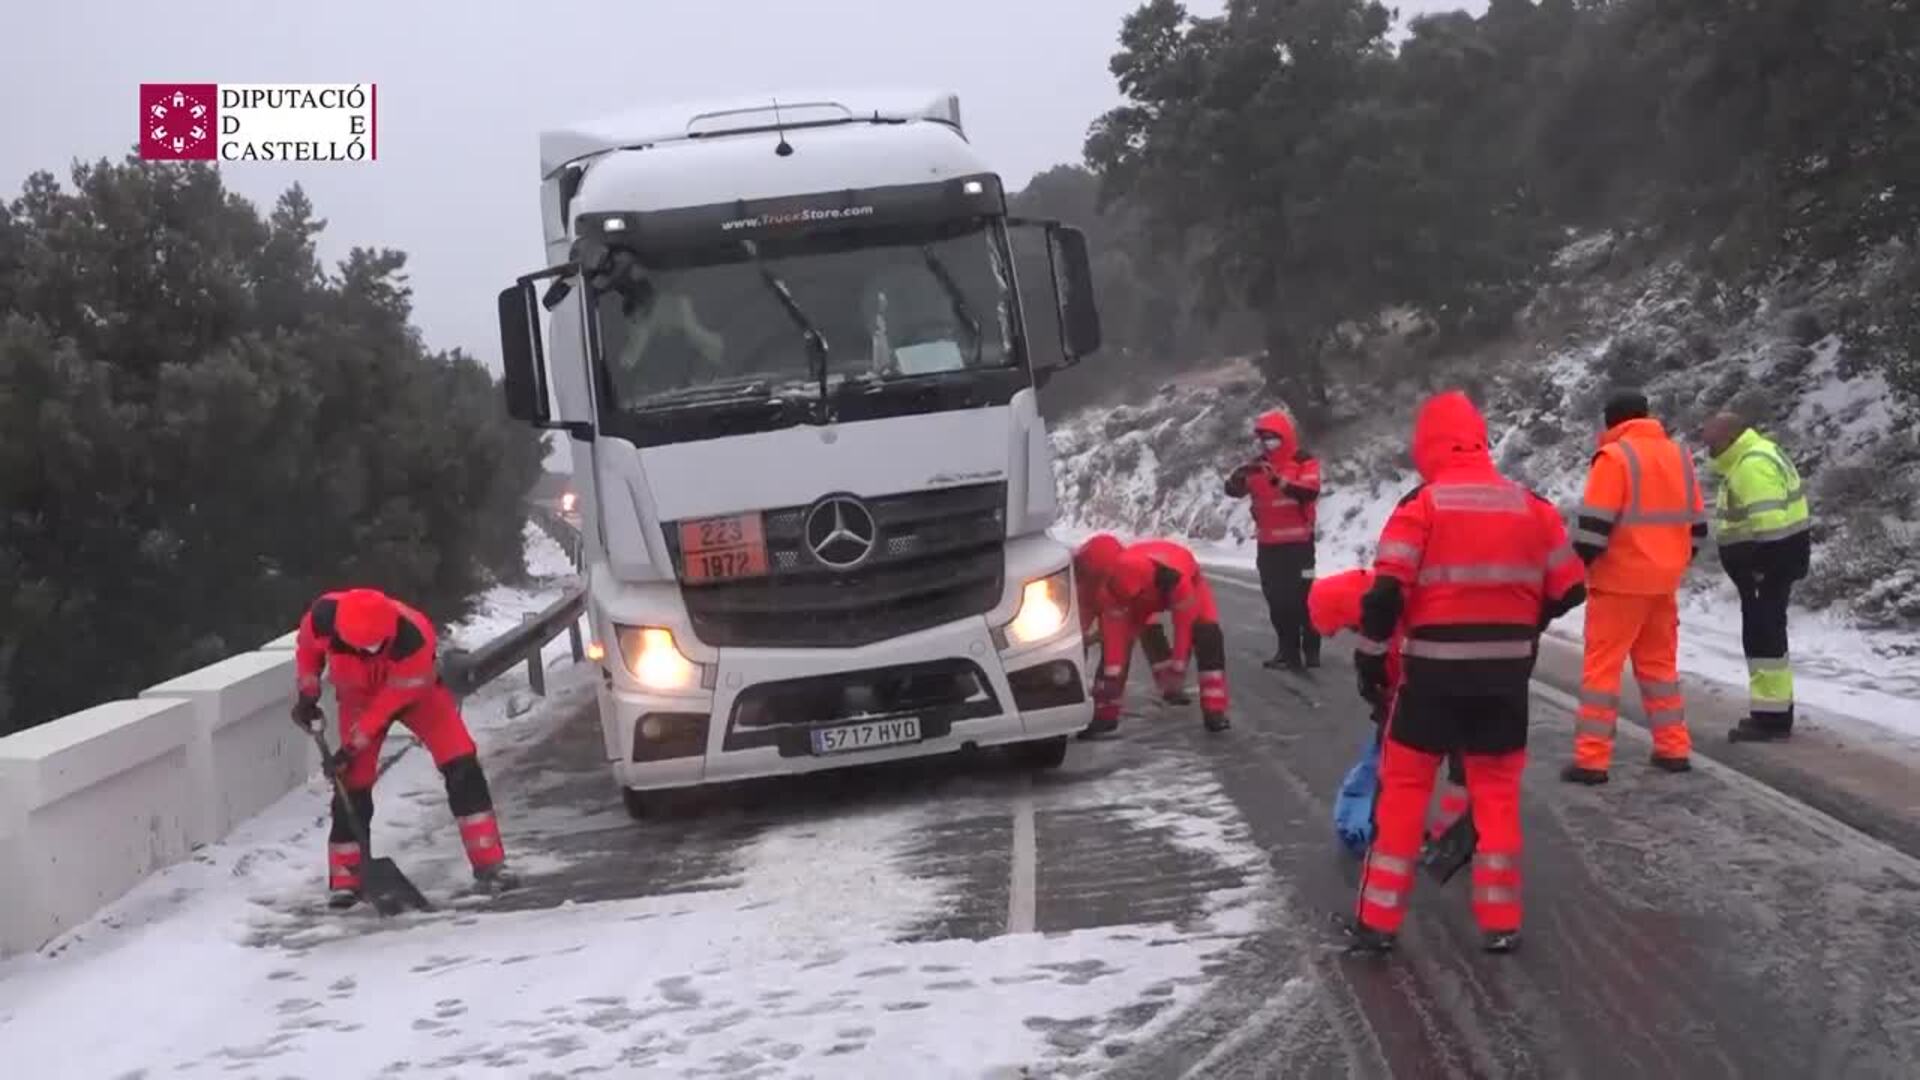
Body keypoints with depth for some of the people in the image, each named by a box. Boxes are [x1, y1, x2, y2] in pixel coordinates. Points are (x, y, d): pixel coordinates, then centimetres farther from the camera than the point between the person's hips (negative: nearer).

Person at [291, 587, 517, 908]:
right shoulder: (324, 617, -33)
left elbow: (392, 699, -29)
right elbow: (307, 646, -5)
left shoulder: (413, 637, -41)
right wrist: (307, 694, -8)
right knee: (354, 782, -6)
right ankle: (344, 878, 7)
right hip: (359, 694, 2)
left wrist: (352, 746, -25)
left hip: (416, 688, -2)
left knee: (460, 765, -14)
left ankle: (488, 861, -9)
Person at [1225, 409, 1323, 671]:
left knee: (1301, 596, -3)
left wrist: (1279, 481, -37)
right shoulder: (1257, 465, 8)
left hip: (1298, 542, -5)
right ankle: (1289, 649, 17)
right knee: (1276, 599, 8)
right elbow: (1233, 490, 0)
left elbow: (1310, 492, -24)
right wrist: (1238, 478, -24)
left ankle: (1311, 649, 5)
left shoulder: (1305, 462, -8)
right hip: (1268, 544, 5)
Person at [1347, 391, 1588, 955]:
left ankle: (1378, 920, 9)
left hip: (1434, 670, -3)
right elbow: (1569, 588, 8)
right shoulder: (1530, 506, 3)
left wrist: (1370, 657, -2)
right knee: (1498, 789, 15)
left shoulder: (1422, 505, -9)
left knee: (1403, 786, 8)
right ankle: (1501, 922, 14)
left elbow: (1386, 592, -15)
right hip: (1505, 672, 3)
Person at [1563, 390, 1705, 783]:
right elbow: (1696, 523, 16)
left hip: (1620, 580, -7)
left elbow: (1594, 523, -17)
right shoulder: (1678, 456, 11)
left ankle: (1592, 759, -5)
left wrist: (1577, 564, -5)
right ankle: (1674, 749, 19)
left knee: (1602, 666, -2)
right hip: (1664, 580, 7)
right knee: (1660, 663, 18)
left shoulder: (1614, 456, -12)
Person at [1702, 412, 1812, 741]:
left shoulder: (1753, 465, -20)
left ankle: (1769, 716, -8)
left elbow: (1768, 521, -27)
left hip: (1771, 556, -11)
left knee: (1763, 634, -9)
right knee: (1766, 633, 17)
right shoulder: (1749, 457, 16)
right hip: (1770, 557, 11)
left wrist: (1759, 566, -24)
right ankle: (1776, 710, 25)